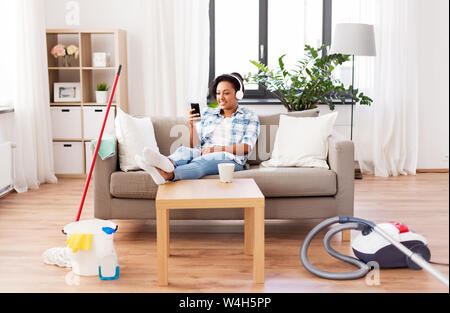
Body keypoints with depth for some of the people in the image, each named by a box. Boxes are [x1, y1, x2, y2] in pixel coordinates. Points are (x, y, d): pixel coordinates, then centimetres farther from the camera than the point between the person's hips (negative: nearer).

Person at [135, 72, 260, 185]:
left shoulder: (250, 116, 12)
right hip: (203, 155, 3)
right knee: (184, 150, -31)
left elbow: (246, 147, -3)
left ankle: (168, 175, -66)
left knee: (204, 160, -37)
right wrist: (191, 125, -3)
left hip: (231, 160, -3)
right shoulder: (207, 113, 21)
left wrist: (216, 149, -14)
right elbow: (196, 146, 16)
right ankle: (168, 163, -68)